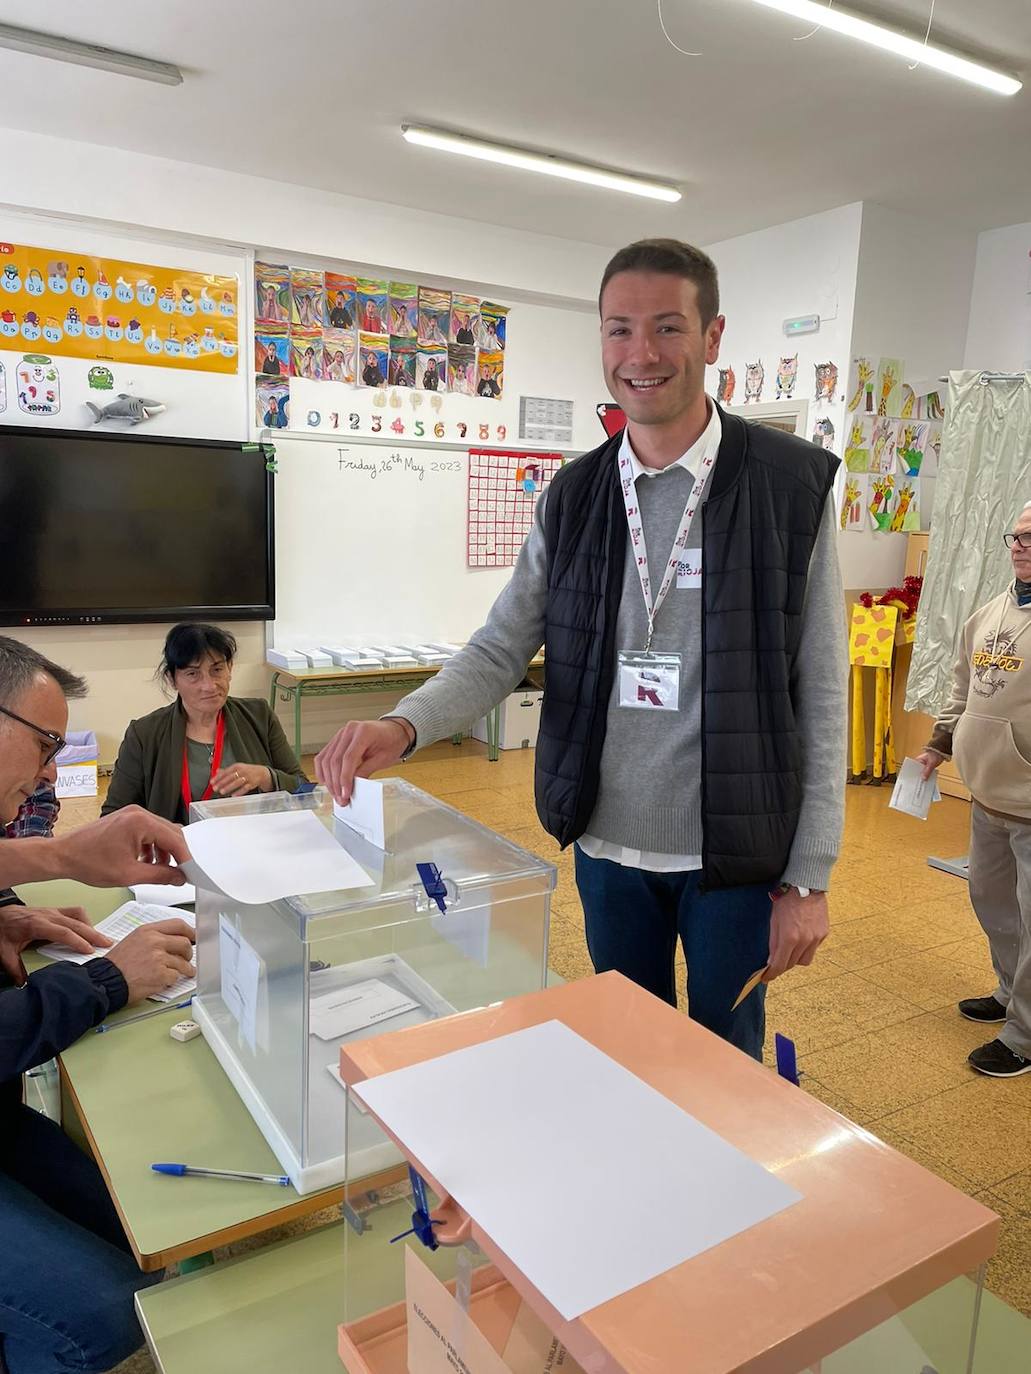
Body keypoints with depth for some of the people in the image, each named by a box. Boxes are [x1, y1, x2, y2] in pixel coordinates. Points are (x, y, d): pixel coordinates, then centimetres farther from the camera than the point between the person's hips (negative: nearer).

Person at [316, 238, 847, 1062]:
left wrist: (809, 878, -8)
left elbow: (820, 695, -8)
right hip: (607, 846, 3)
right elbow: (501, 650, 0)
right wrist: (403, 727, -20)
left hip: (736, 852, -3)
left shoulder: (792, 486, -9)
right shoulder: (572, 497, 1)